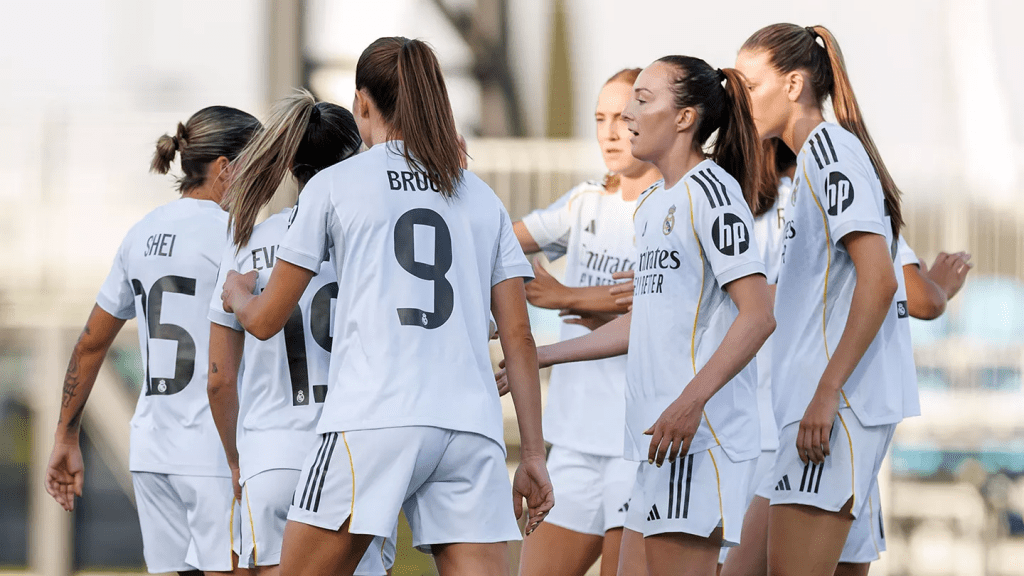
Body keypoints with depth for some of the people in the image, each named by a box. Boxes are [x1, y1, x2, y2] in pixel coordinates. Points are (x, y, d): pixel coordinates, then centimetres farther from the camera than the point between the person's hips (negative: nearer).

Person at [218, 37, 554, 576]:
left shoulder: (335, 184, 9)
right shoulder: (480, 197, 19)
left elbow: (265, 320, 14)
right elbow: (518, 336, 13)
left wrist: (237, 292, 38)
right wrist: (533, 456, 15)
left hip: (373, 420, -3)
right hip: (472, 428, 4)